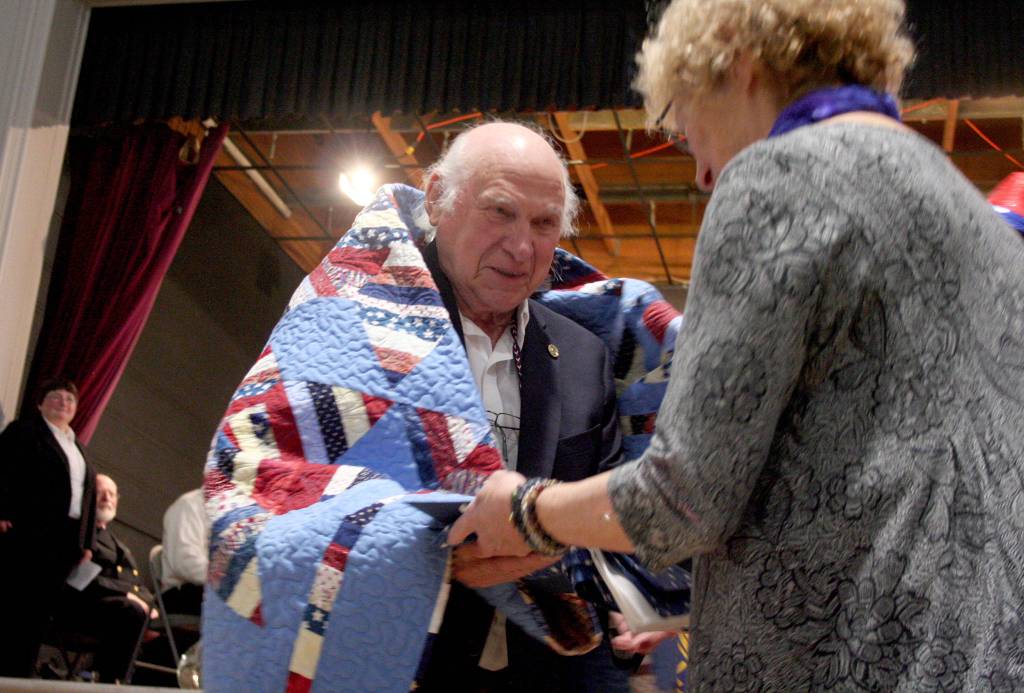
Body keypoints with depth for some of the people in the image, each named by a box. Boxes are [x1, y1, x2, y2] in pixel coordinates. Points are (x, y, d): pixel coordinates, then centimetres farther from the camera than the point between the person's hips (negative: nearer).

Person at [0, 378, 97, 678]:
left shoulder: (77, 448, 24)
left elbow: (88, 497, 20)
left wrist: (86, 544, 11)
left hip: (66, 542, 7)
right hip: (27, 534, -6)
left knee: (40, 610, 2)